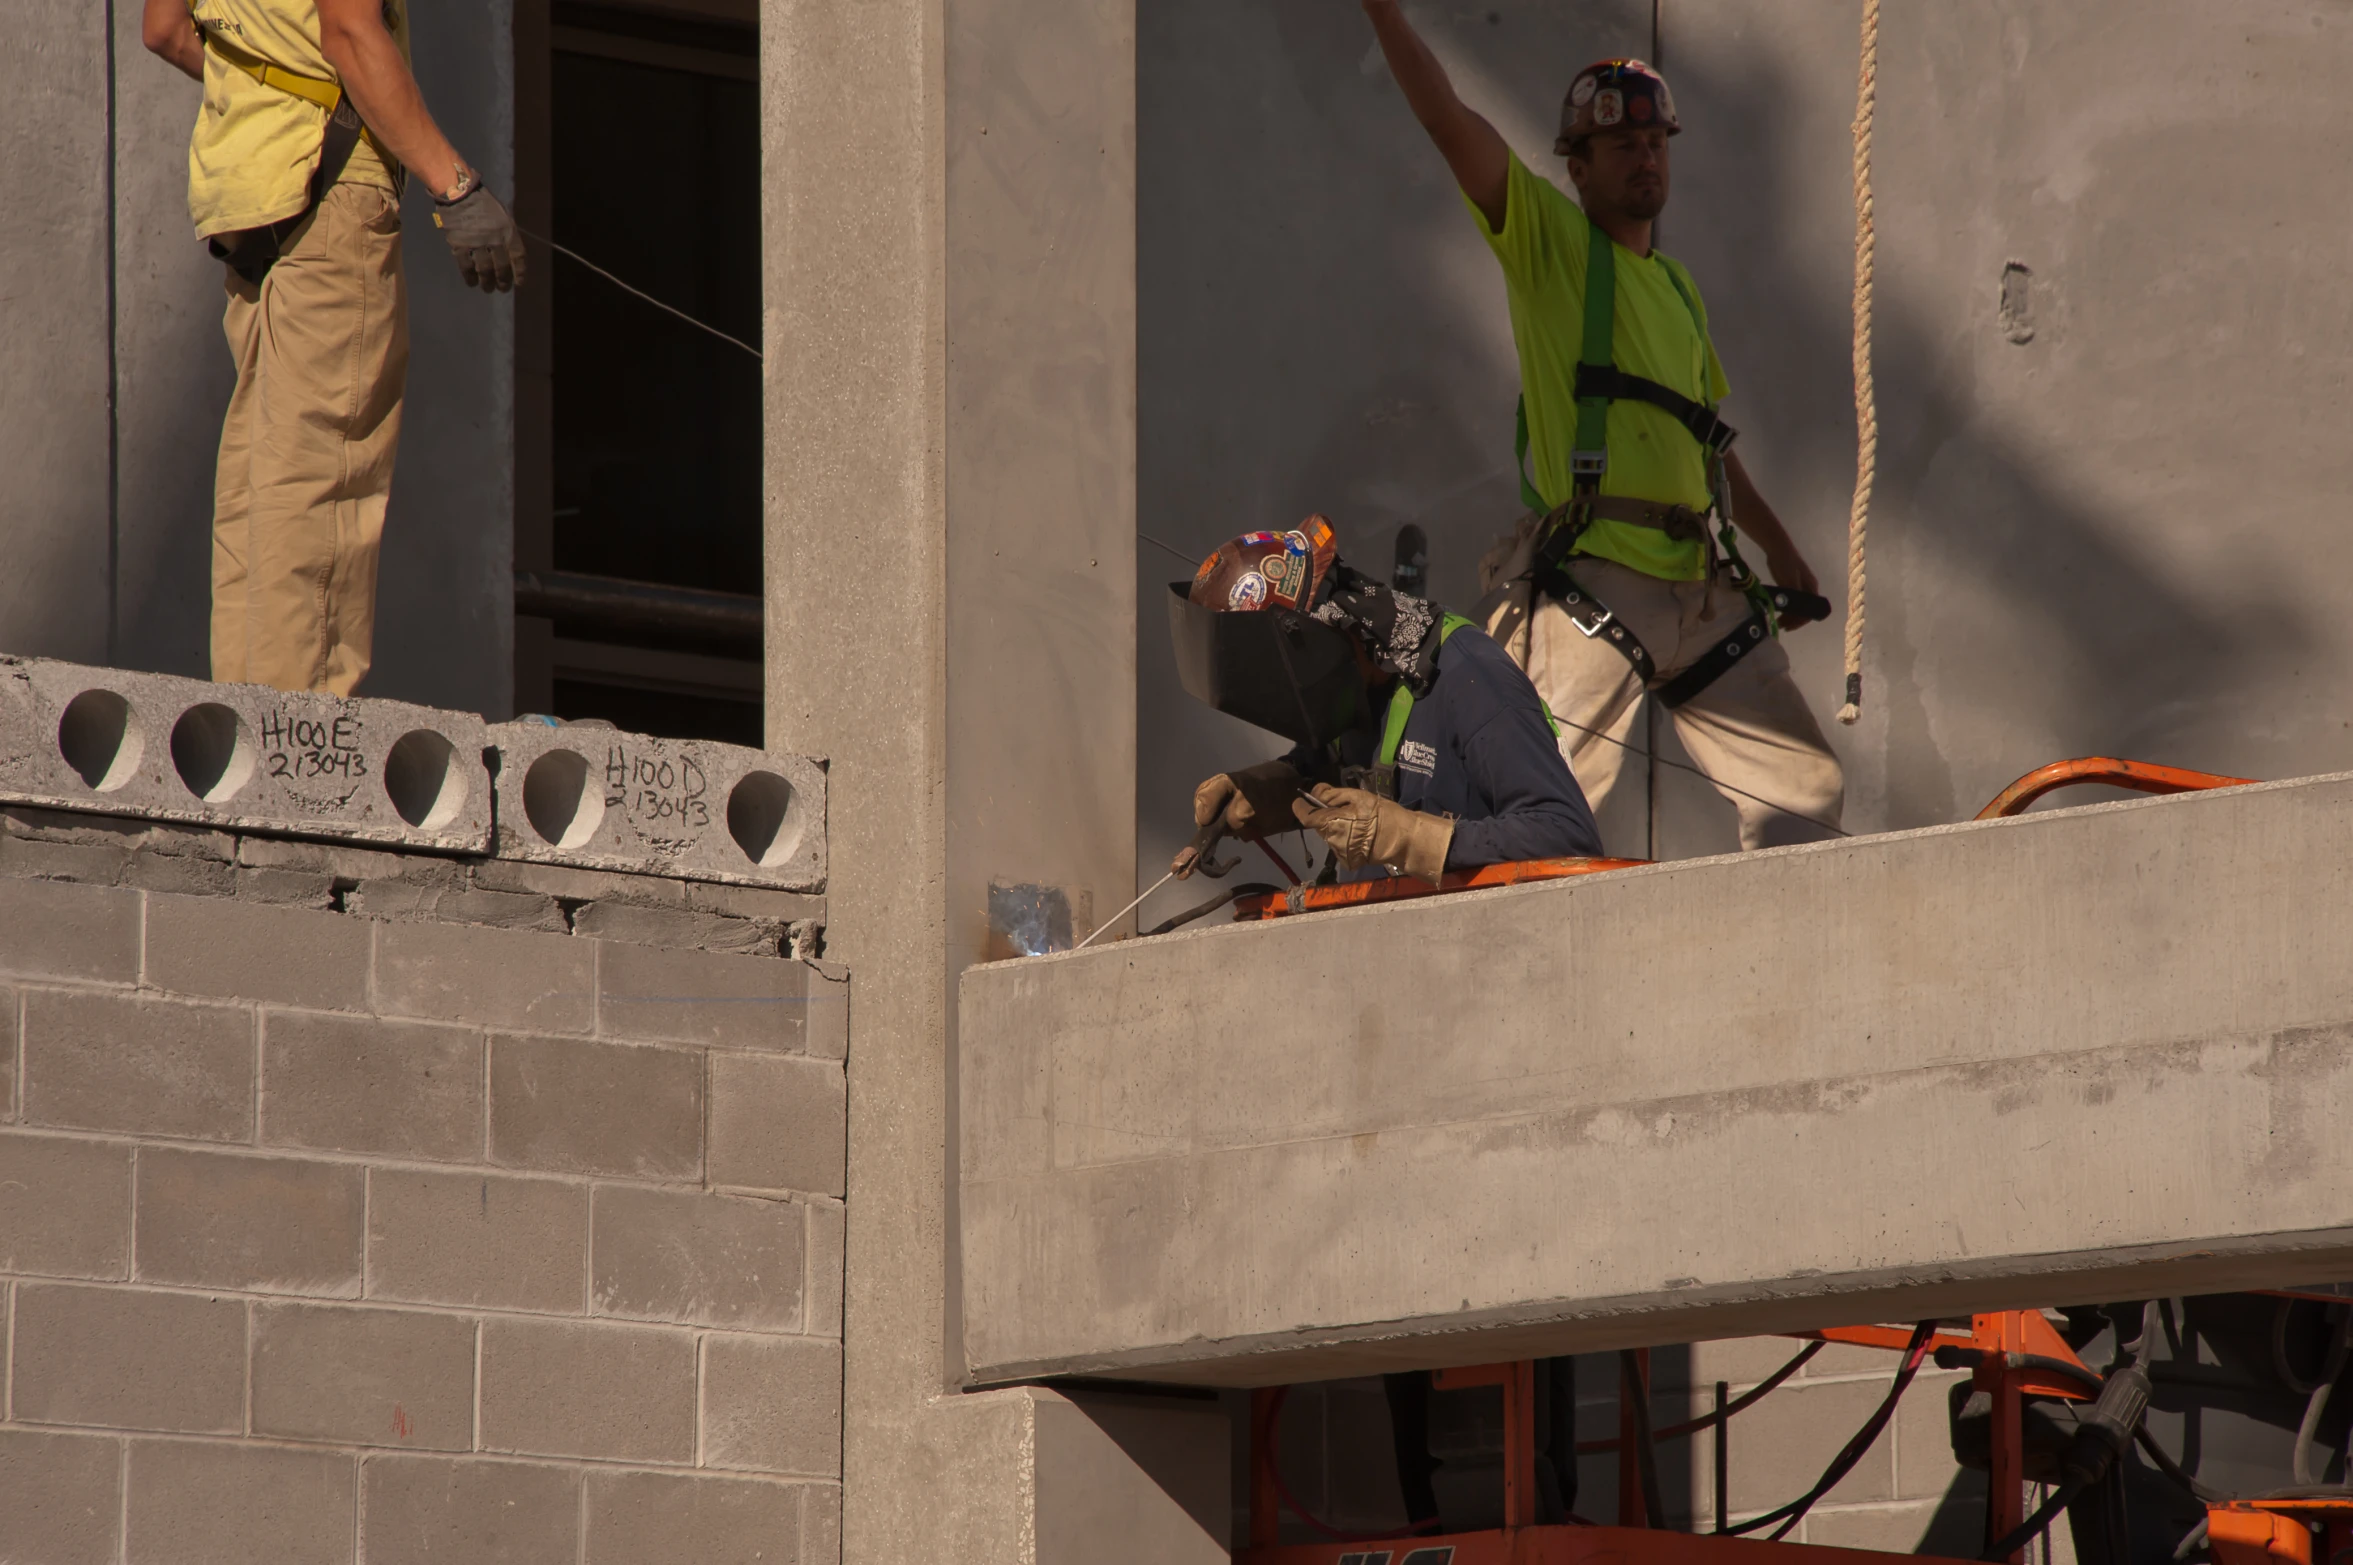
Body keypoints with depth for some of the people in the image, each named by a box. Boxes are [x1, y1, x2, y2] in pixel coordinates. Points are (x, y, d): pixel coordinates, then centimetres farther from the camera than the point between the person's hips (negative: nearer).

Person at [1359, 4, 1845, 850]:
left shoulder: (1677, 287, 23)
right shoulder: (1549, 234, 3)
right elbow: (1451, 122, -10)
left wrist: (1780, 548, 31)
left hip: (1702, 586, 7)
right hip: (1591, 580, -7)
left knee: (1804, 789, 8)